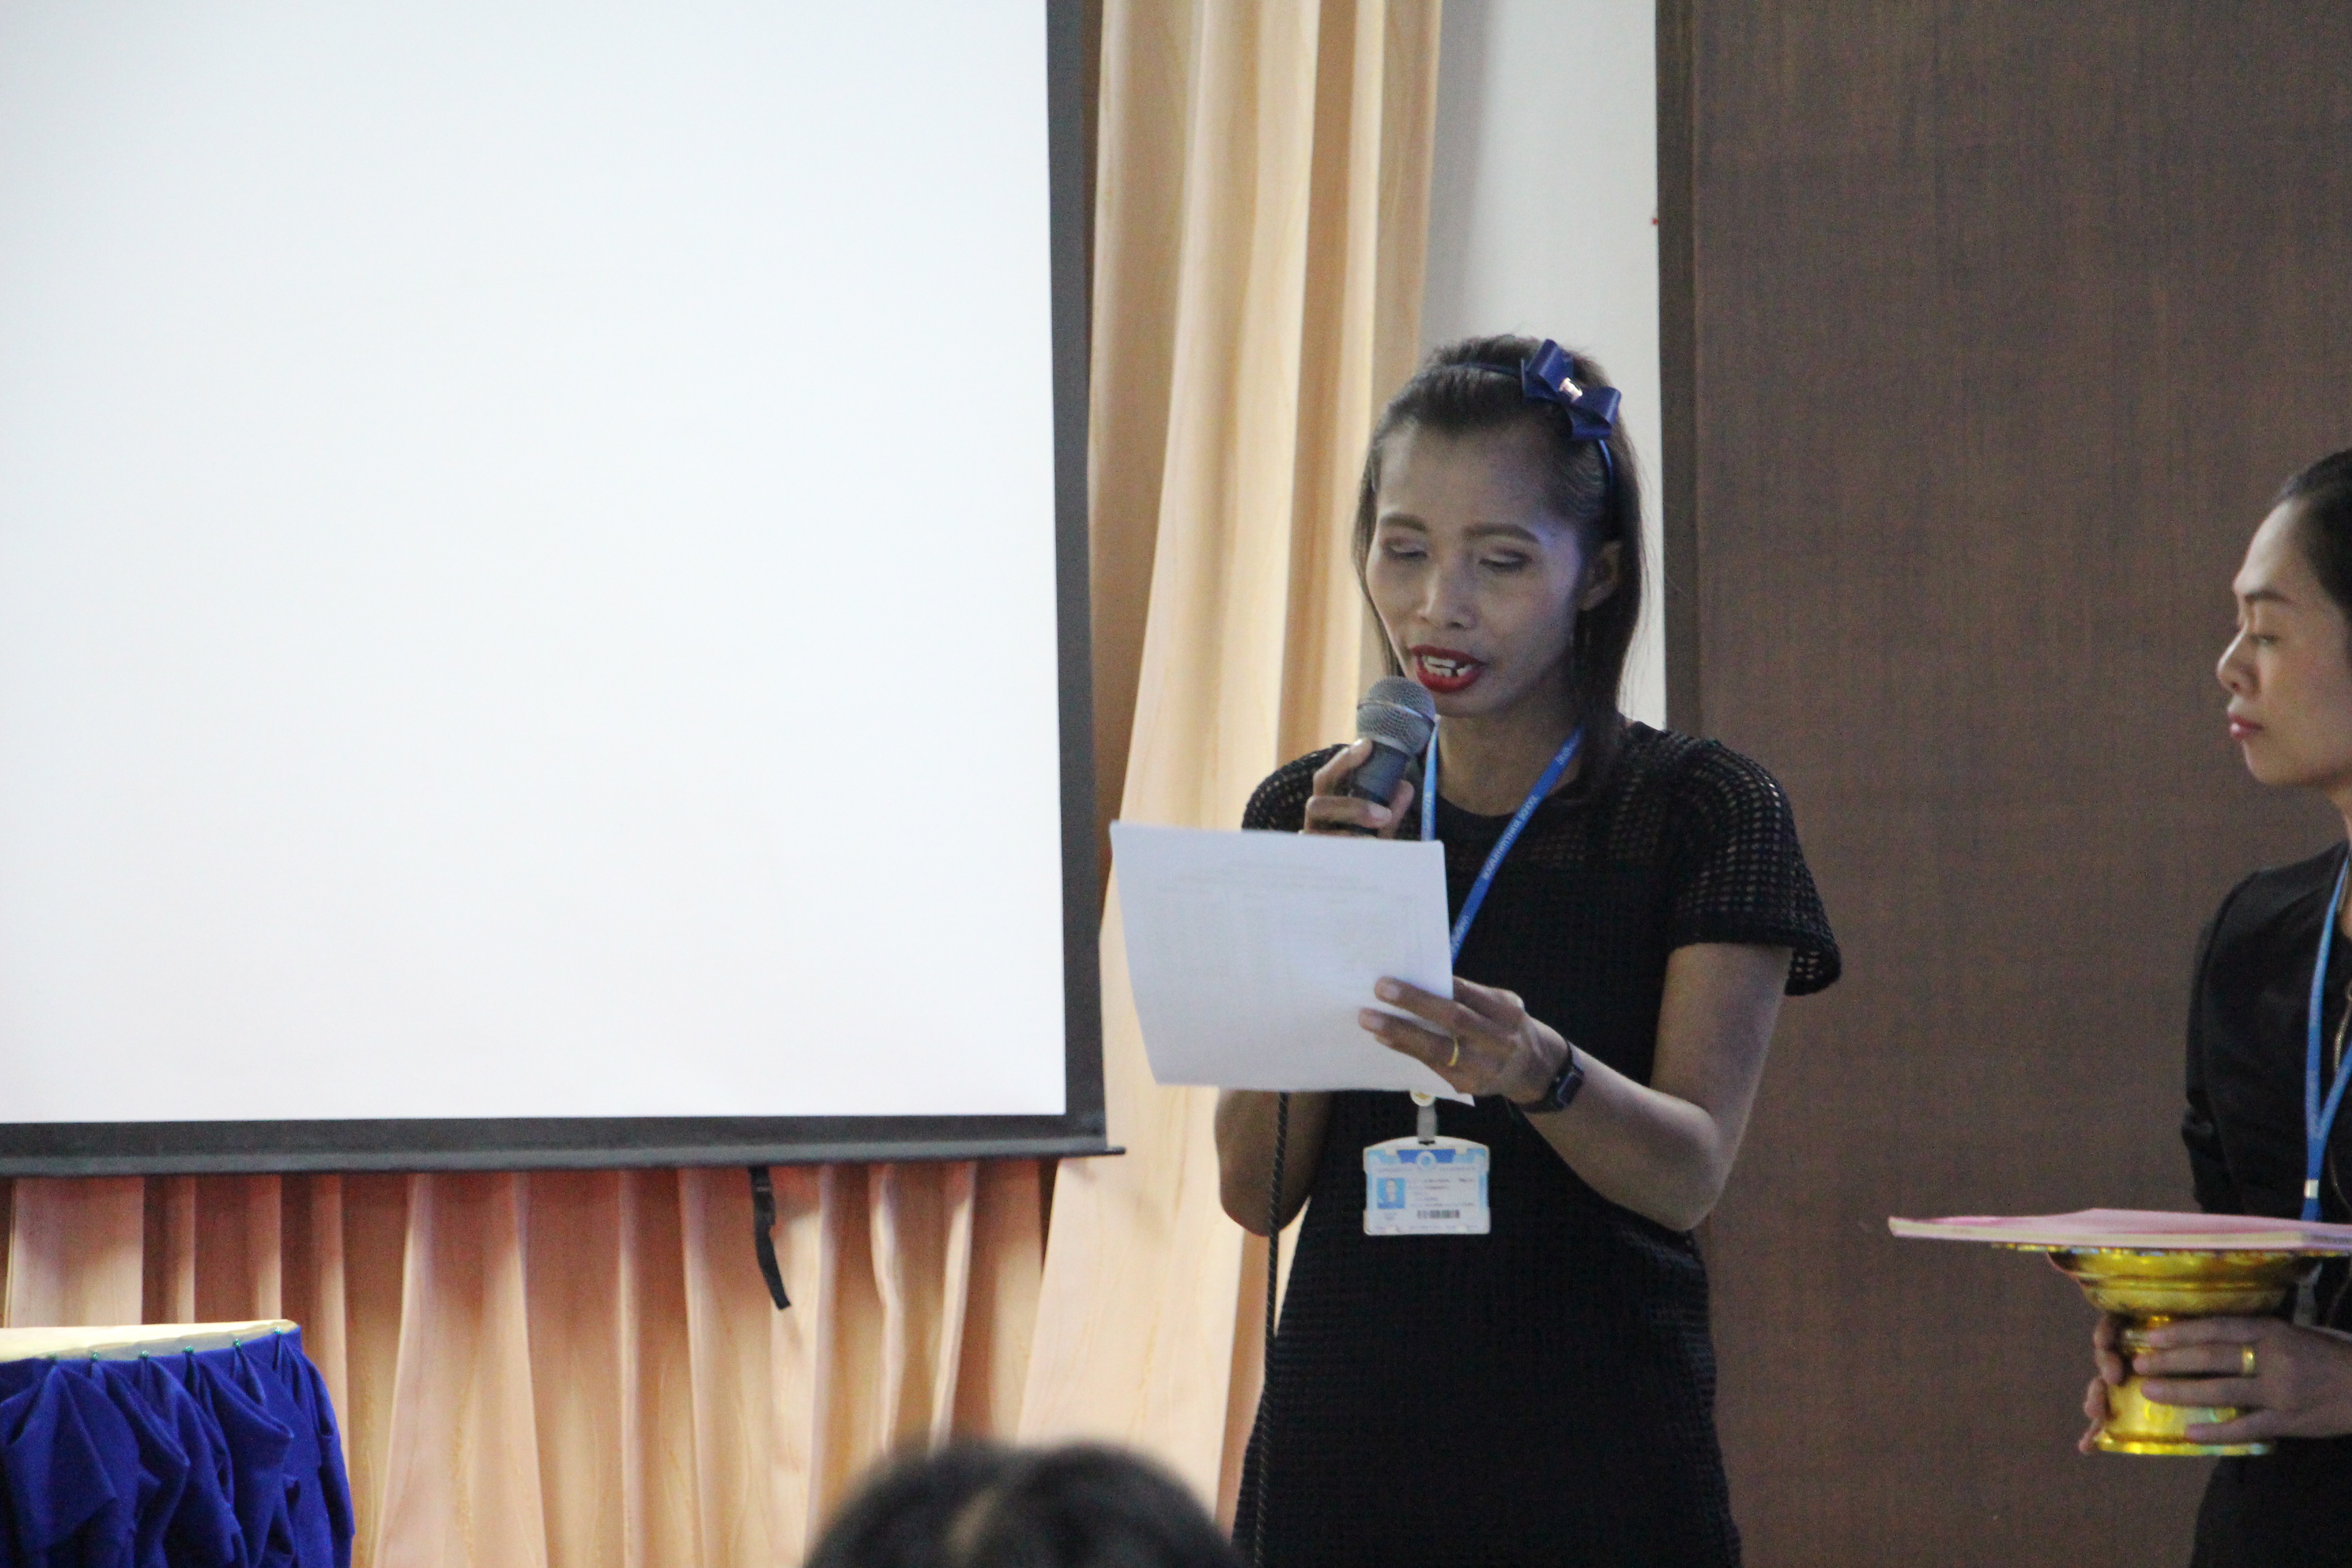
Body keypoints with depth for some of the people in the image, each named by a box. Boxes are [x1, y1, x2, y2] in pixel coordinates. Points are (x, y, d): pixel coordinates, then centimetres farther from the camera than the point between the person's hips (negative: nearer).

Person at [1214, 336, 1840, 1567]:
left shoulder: (1703, 812, -2)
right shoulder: (1305, 811, 7)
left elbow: (1691, 1171, -12)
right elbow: (1255, 1191, 1)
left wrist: (1538, 1072, -31)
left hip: (1596, 1457, -3)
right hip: (1341, 1435, 3)